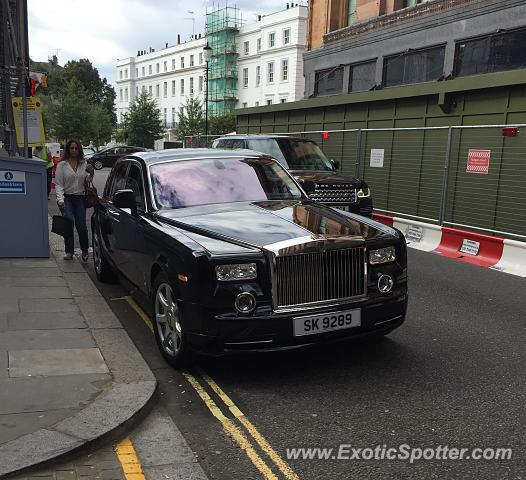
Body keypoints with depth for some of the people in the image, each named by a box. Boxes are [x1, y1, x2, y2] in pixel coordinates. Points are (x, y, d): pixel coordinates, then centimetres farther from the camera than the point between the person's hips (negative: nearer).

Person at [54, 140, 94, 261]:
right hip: (66, 198, -2)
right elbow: (58, 184, -2)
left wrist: (91, 174, -1)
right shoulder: (62, 165, 2)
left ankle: (85, 250, 17)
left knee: (81, 226, -3)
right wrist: (60, 199, -14)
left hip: (79, 198, 2)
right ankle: (69, 251, -8)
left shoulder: (84, 164, 11)